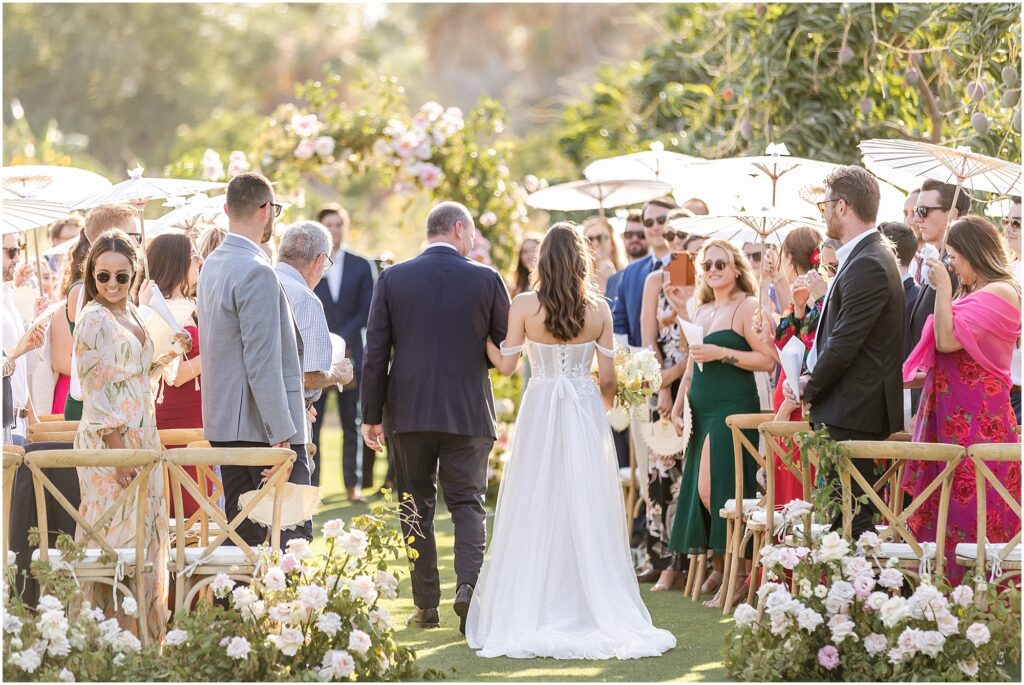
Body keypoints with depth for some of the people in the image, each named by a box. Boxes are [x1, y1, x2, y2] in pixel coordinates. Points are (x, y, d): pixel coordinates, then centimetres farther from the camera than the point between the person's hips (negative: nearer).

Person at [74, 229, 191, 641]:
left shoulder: (131, 313, 13)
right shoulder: (94, 318, -11)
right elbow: (96, 388, -15)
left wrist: (169, 355, 10)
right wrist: (117, 449, -20)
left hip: (141, 436, 8)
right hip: (110, 438, -8)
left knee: (146, 530, 9)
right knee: (117, 534, -7)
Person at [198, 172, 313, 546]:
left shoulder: (213, 265, 14)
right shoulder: (257, 272, -17)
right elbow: (262, 361, -21)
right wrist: (282, 435, -20)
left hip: (225, 424, 10)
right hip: (262, 427, -10)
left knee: (242, 533, 10)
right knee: (292, 536, -8)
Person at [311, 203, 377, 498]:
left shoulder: (362, 267, 9)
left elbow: (367, 311, 3)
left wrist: (341, 338, -10)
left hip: (350, 354, 1)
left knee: (352, 424, 4)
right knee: (309, 423, -5)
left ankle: (354, 484, 9)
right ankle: (309, 483, -2)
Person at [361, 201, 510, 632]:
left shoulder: (392, 279, -1)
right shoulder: (486, 280, -3)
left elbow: (375, 353, -1)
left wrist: (372, 415, 4)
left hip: (408, 412, 1)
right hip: (468, 413, -1)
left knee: (416, 508, 10)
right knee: (467, 503, 6)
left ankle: (426, 605, 10)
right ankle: (468, 584, -16)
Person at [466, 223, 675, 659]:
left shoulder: (524, 307, -7)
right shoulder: (599, 309, -3)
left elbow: (505, 364, -3)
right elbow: (608, 377, 1)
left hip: (540, 411, -1)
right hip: (586, 412, 1)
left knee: (536, 512, 5)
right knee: (586, 512, 6)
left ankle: (528, 616, 6)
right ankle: (594, 607, 7)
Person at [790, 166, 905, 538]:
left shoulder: (868, 266, -17)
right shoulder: (864, 258, 16)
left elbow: (845, 344, -19)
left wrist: (810, 388, -5)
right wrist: (811, 377, 7)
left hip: (851, 415, -10)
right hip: (849, 412, 10)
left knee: (847, 517, -10)